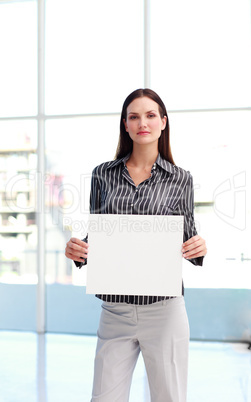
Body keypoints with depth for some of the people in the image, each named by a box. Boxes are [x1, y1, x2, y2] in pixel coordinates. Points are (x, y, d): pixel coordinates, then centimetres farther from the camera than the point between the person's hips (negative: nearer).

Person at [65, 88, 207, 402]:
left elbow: (188, 240, 7)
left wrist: (199, 249, -15)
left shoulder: (180, 179, 2)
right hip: (115, 310, 2)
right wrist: (77, 250, -11)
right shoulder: (103, 174, 6)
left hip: (164, 309, -1)